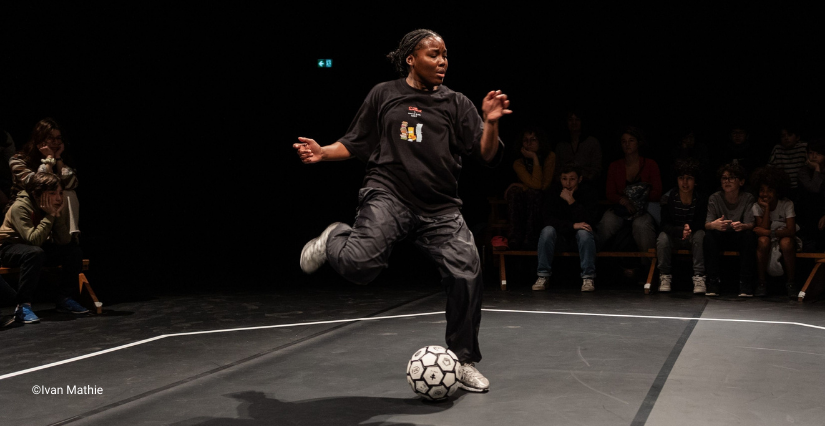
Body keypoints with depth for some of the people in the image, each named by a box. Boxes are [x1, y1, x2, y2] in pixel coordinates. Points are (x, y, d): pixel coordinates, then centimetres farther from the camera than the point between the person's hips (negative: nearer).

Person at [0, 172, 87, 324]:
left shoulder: (57, 207, -8)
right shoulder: (20, 207, -25)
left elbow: (64, 242, -15)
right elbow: (33, 240, -35)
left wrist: (59, 216, -26)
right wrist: (49, 216, -31)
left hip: (39, 248, 7)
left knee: (74, 251, -10)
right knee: (35, 253, -38)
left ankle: (65, 299, 0)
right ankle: (23, 306, -32)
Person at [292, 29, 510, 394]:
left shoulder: (457, 103, 10)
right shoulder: (384, 94, 8)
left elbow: (486, 155, 3)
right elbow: (355, 144, 13)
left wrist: (491, 123, -15)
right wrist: (322, 152, -3)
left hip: (440, 209, 3)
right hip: (388, 196, -2)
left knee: (467, 274, -9)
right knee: (360, 265, -27)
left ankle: (463, 362, 12)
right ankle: (333, 240, 13)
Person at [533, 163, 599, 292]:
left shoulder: (589, 192, -12)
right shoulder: (554, 191, -9)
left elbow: (589, 221, -23)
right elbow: (549, 219, -17)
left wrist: (571, 201, -30)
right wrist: (573, 225, -29)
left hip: (580, 234, -1)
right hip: (561, 235, 1)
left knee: (584, 233, -34)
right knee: (547, 231, -30)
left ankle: (588, 278, -27)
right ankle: (542, 276, -23)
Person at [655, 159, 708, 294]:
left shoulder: (701, 199, -11)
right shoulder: (668, 197, -12)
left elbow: (701, 224, -13)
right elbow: (665, 225, -17)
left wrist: (689, 228, -36)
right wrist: (681, 231, -37)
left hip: (692, 237, 0)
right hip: (673, 237, 0)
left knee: (700, 235, -32)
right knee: (663, 237, -31)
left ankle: (699, 277, -30)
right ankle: (665, 276, -17)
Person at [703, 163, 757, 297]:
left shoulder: (748, 198, -9)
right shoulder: (715, 198, -8)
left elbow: (750, 224, -18)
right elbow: (707, 224, -17)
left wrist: (742, 226, -45)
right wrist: (714, 225, -44)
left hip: (739, 237, 0)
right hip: (721, 238, 0)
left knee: (749, 235, -32)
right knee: (709, 235, -31)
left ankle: (745, 284, -26)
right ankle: (714, 282, -25)